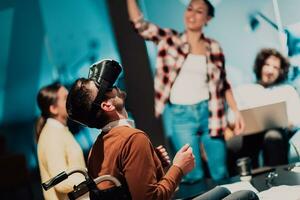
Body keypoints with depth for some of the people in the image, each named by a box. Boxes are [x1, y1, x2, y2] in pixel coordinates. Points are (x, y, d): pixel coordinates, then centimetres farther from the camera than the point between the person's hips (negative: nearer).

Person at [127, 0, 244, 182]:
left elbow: (223, 83, 11)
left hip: (209, 113, 2)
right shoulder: (170, 39, 0)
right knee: (194, 175, 3)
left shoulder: (214, 47, 4)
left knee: (220, 173, 8)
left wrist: (236, 111, 6)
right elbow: (139, 24, -7)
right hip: (181, 115, -1)